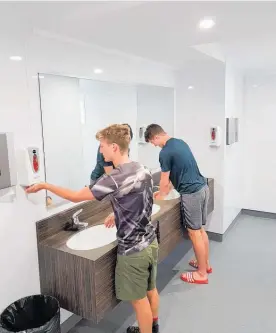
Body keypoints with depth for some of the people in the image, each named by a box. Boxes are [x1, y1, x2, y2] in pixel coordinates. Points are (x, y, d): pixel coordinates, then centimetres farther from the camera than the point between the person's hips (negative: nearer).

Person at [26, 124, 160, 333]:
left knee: (139, 299, 13)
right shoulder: (143, 169, -2)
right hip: (150, 242, 9)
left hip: (133, 250, -8)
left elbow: (75, 196, -19)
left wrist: (44, 186, -7)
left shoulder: (114, 179, -27)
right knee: (150, 289, 26)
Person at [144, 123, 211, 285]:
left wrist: (161, 196, 13)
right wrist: (164, 191, 25)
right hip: (202, 187, 9)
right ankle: (206, 264, 35)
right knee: (200, 229, 20)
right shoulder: (180, 142, 13)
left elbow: (165, 181, -7)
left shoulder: (165, 152, -15)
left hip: (191, 193, -9)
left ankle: (202, 274, 17)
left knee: (194, 233, 3)